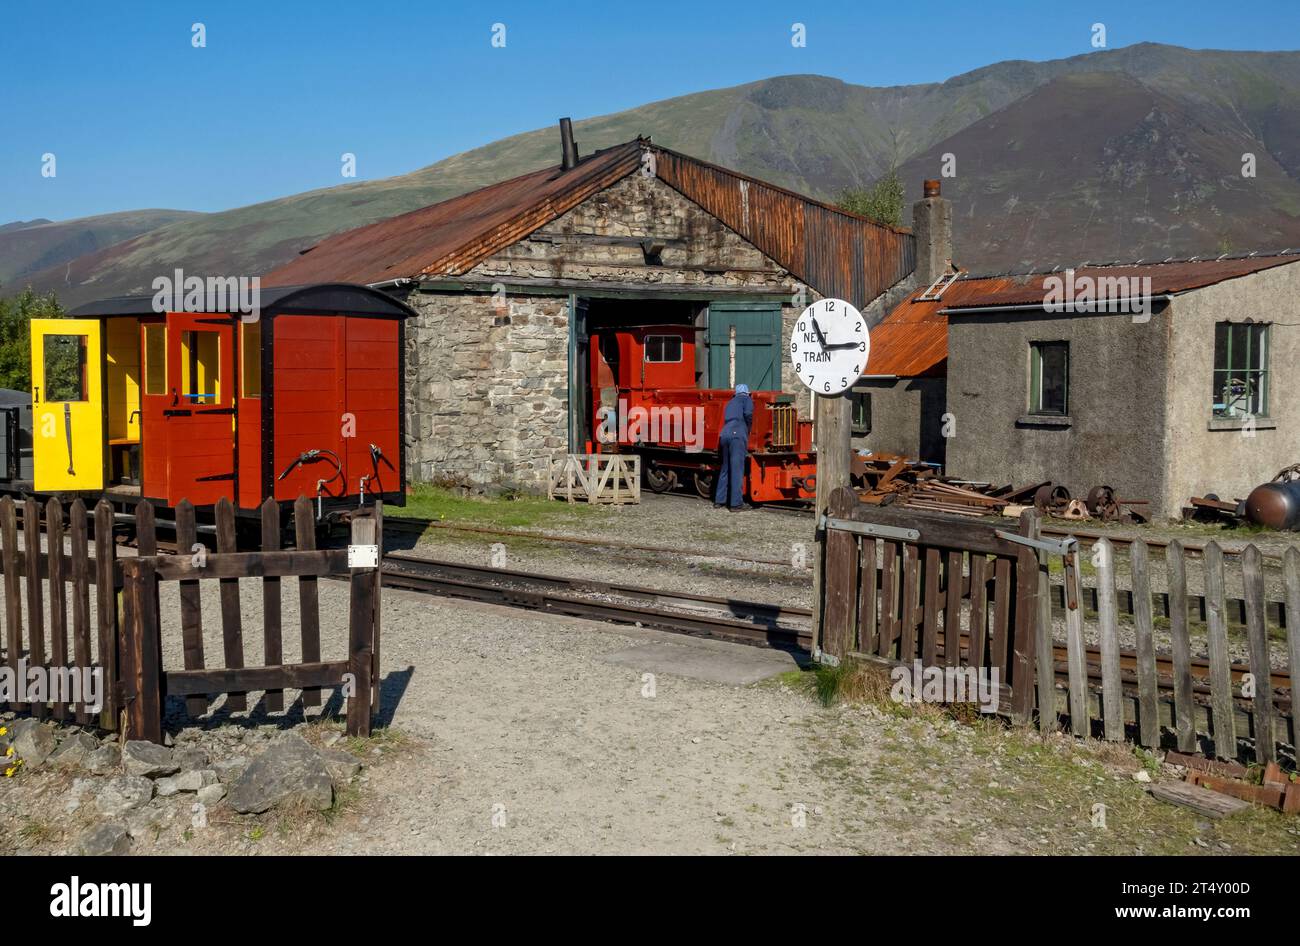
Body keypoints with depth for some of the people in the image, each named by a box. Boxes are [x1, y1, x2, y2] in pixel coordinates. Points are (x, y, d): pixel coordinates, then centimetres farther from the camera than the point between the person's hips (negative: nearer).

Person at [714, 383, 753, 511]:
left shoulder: (730, 403, 31)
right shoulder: (746, 399, 12)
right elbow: (748, 414, -6)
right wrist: (747, 430, 9)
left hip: (724, 435, 6)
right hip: (737, 435, -6)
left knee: (725, 469, 16)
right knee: (737, 470, -6)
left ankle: (719, 501, 18)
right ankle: (736, 503, -8)